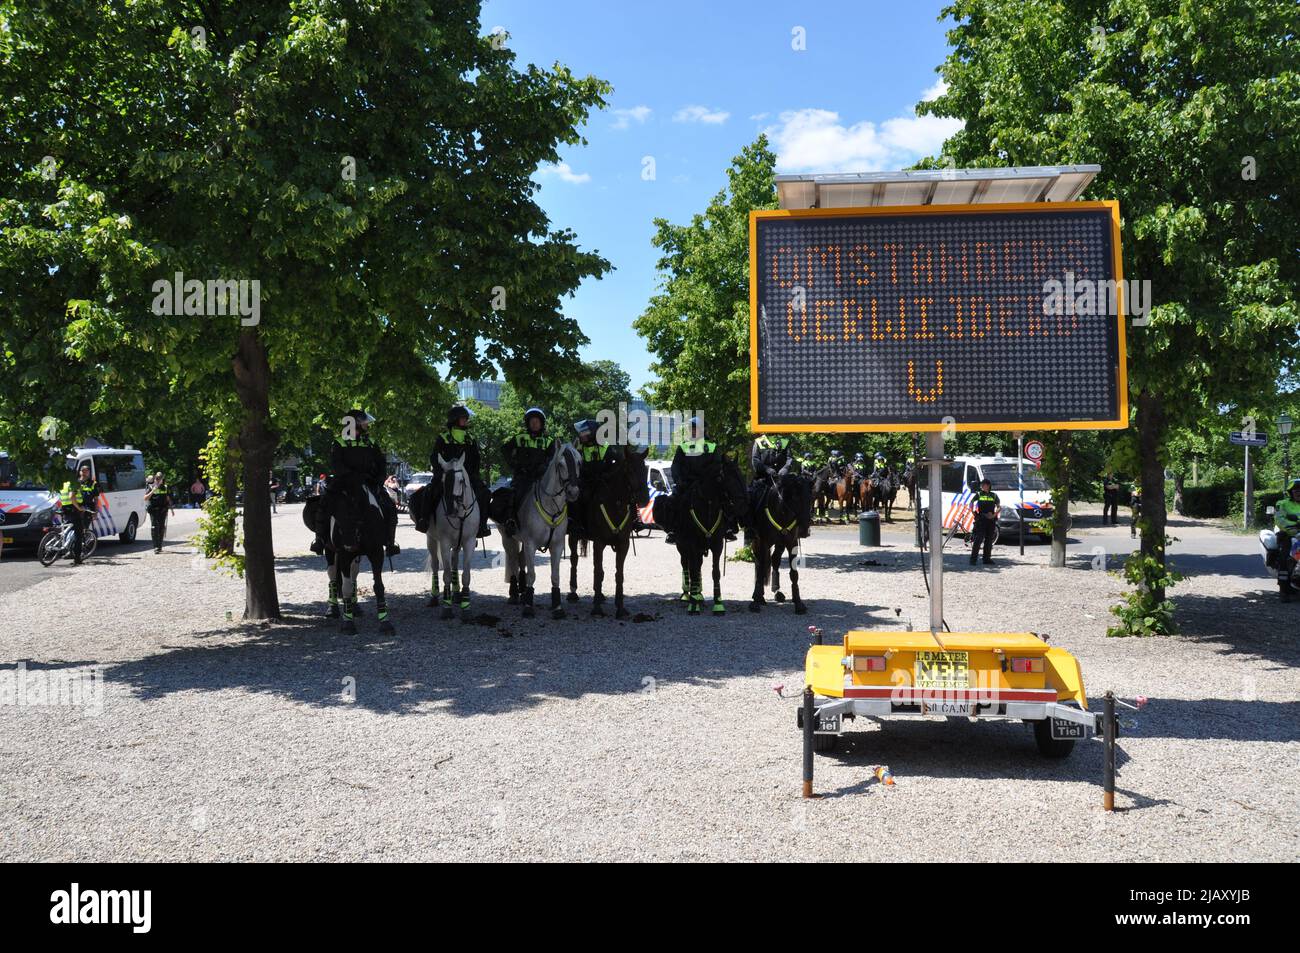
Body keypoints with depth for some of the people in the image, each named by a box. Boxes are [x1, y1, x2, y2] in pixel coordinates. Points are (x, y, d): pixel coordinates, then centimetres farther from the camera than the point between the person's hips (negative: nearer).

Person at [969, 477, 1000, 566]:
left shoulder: (994, 495, 8)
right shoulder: (978, 494, 6)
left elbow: (999, 507, 10)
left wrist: (994, 515, -5)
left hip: (991, 520, 3)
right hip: (981, 519, -3)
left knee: (989, 540, 7)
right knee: (978, 539, -11)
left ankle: (987, 558, 15)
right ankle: (973, 558, -11)